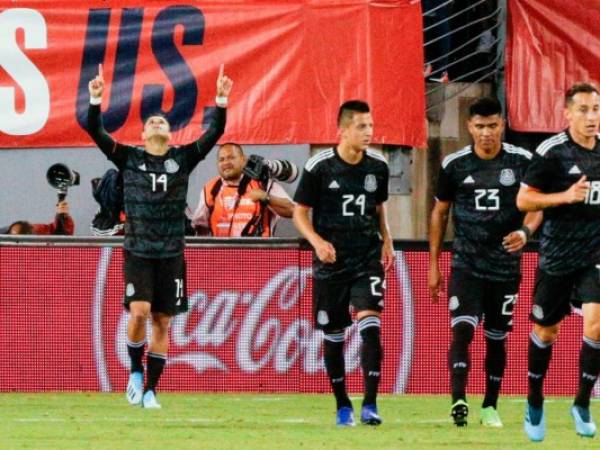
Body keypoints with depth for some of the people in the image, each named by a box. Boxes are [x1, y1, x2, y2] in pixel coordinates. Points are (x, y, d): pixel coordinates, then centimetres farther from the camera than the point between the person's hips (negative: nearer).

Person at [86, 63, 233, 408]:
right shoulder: (129, 158, 4)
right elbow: (96, 132, -5)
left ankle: (151, 389, 10)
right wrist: (96, 100, -19)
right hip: (137, 251, -2)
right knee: (139, 312, -18)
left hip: (171, 254, 2)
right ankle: (136, 371, 6)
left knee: (163, 322, 3)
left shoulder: (182, 158, 6)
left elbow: (215, 133, -2)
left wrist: (222, 101, -15)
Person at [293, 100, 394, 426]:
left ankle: (370, 404, -19)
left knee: (369, 324, -17)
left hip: (368, 259, 1)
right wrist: (317, 241, -17)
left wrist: (386, 240, 6)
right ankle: (342, 405, 21)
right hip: (330, 262, -1)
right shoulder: (319, 167, -7)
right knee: (333, 335, 6)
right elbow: (300, 213, -1)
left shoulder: (378, 167, 3)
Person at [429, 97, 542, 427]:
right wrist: (433, 264, 8)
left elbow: (536, 205, 4)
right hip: (465, 264, -1)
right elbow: (440, 212, 9)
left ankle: (490, 407, 21)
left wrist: (526, 231, -19)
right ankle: (458, 401, -27)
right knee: (462, 329, -18)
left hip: (505, 265, 1)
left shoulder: (521, 161, -1)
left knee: (497, 338, 9)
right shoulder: (455, 164, 0)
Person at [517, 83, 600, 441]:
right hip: (557, 256, -3)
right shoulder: (553, 152, -10)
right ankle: (535, 403, 31)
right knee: (546, 331, 10)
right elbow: (524, 199, -10)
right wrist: (566, 196, -21)